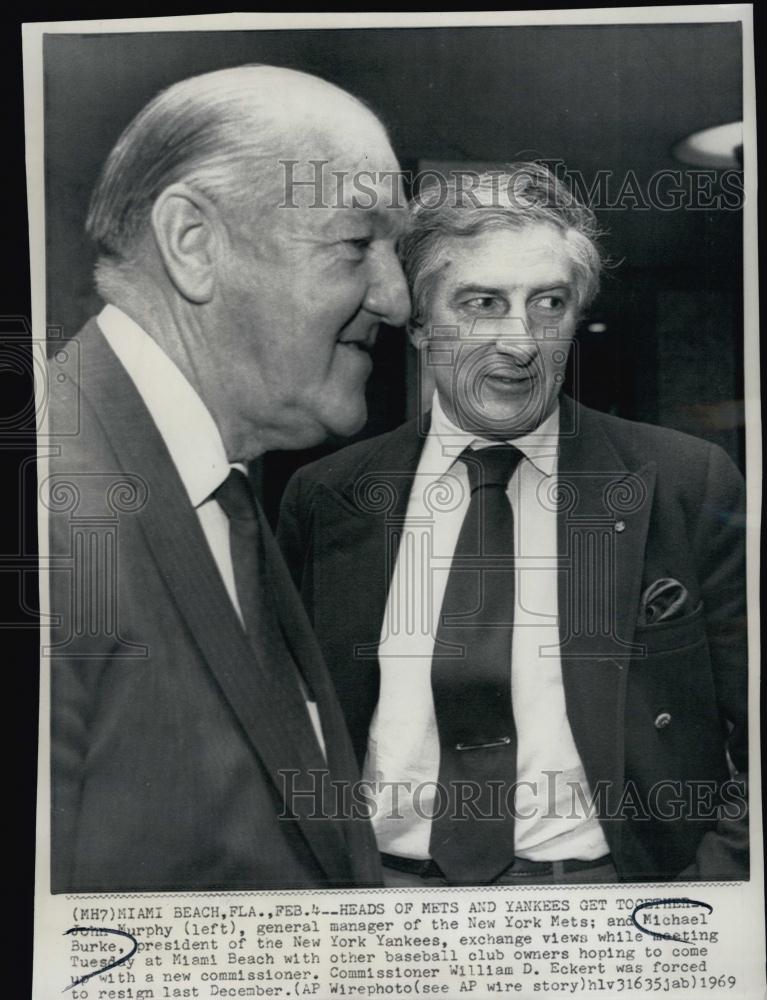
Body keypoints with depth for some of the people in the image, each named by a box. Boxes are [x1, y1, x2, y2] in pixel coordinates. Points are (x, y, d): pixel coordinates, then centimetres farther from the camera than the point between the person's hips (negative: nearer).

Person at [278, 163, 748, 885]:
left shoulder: (688, 485, -1)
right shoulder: (323, 499, 3)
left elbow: (752, 738, 1)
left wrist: (718, 882, -11)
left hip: (610, 875, 1)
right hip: (379, 877, 0)